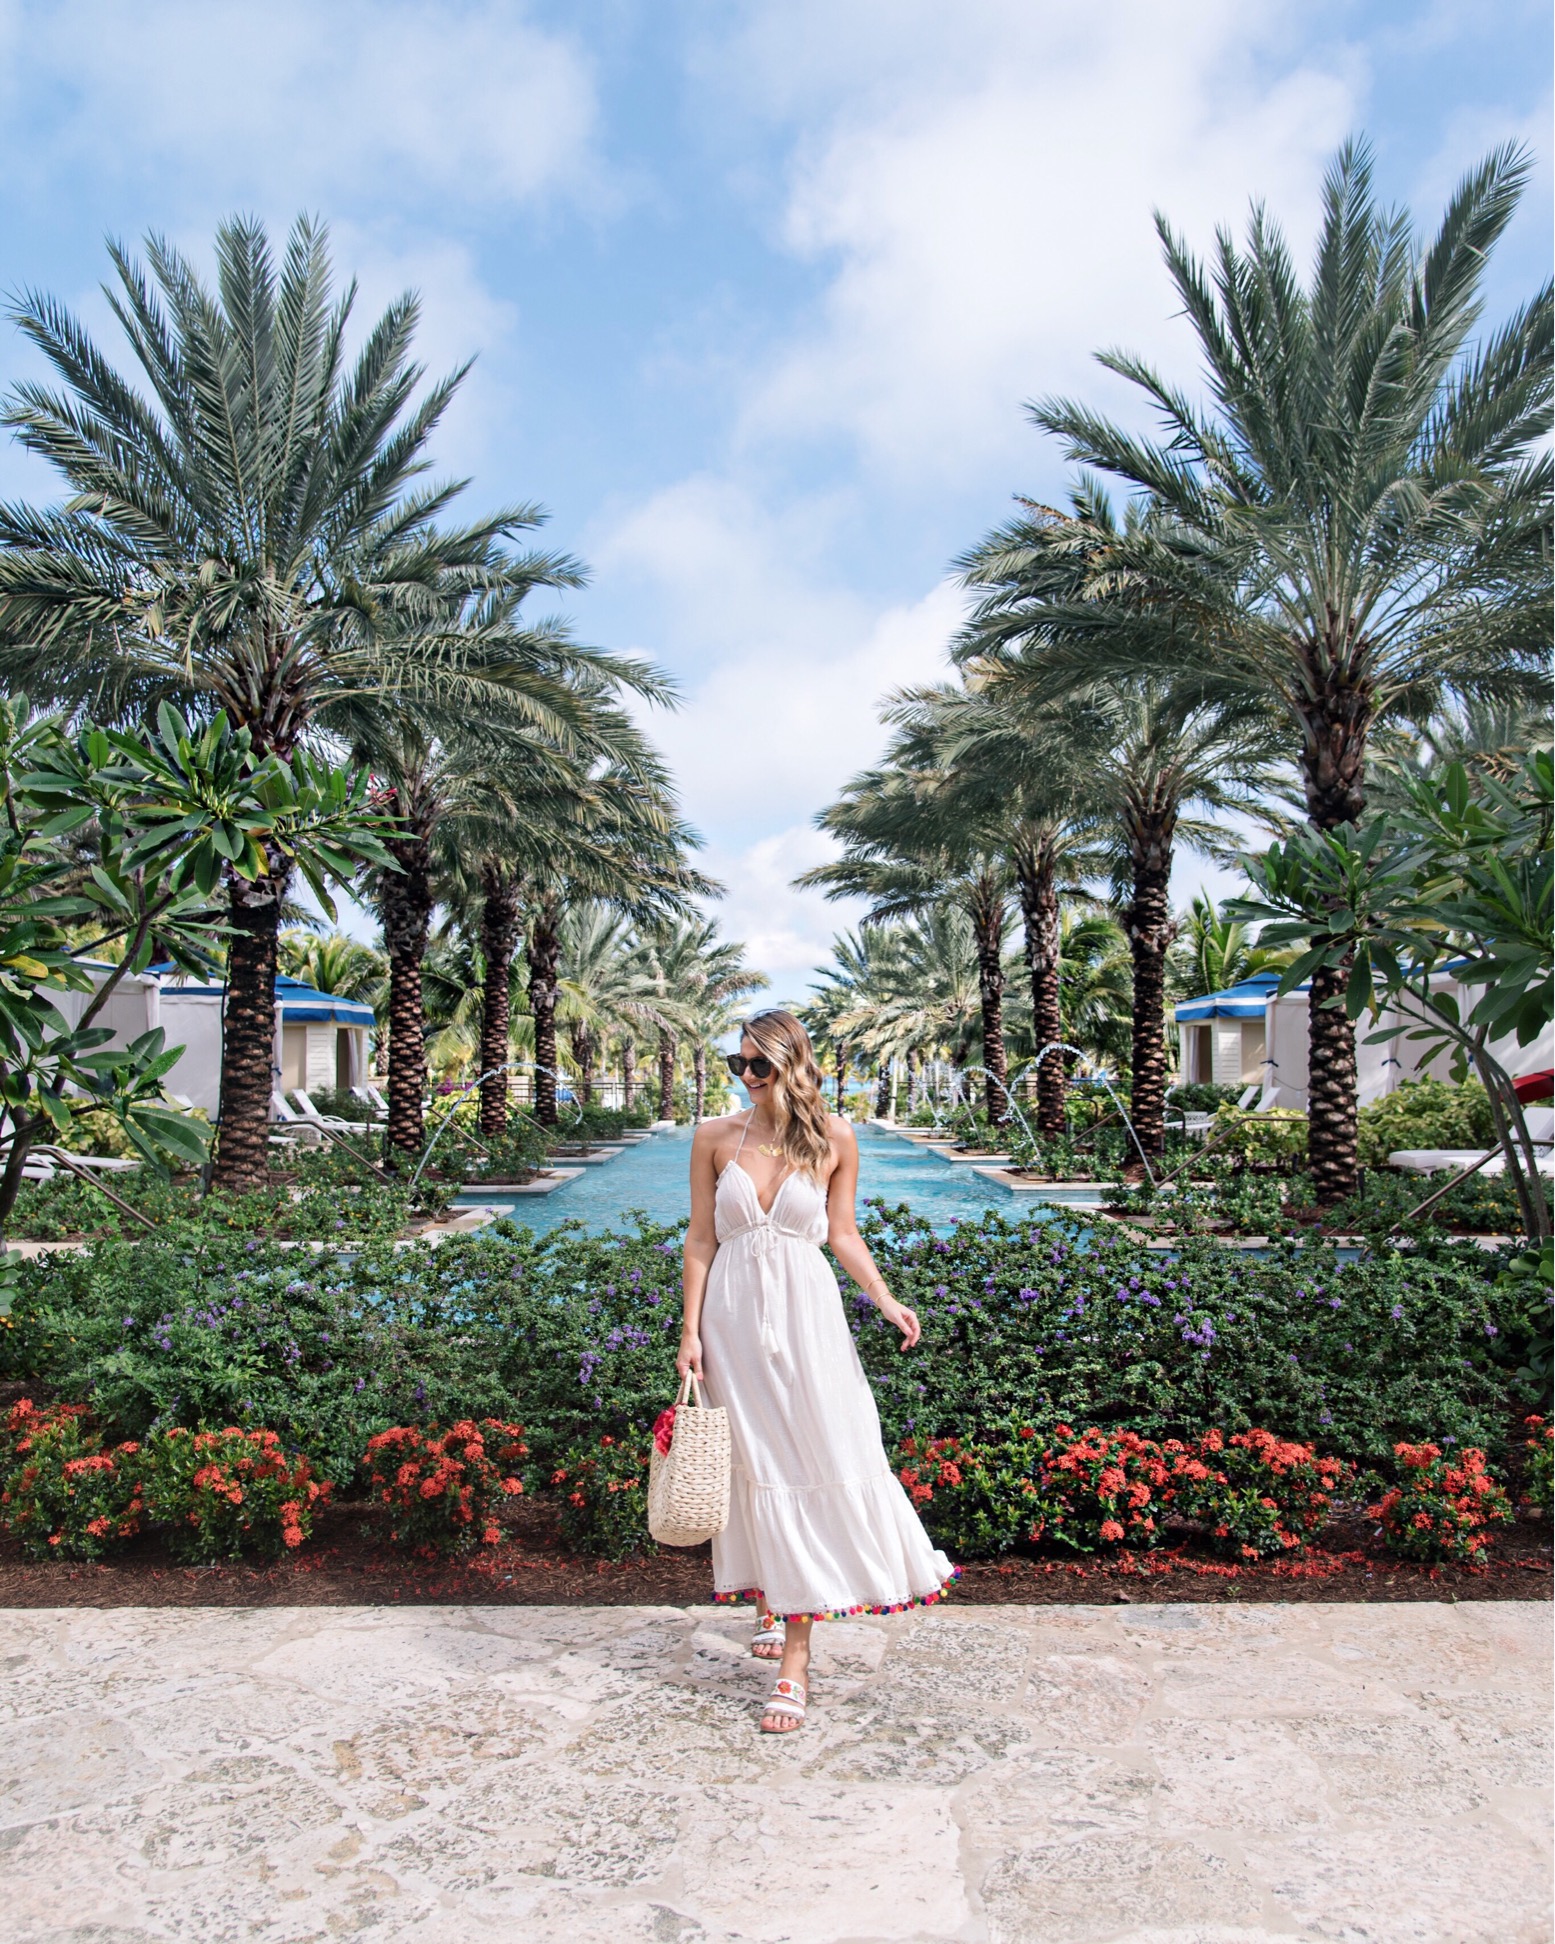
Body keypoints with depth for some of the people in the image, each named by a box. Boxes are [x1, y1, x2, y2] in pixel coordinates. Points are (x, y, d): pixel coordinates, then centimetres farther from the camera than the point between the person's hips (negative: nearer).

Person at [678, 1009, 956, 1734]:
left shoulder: (833, 1138, -2)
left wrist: (887, 1301, -2)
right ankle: (770, 1604, 28)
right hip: (733, 1314, 1)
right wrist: (690, 1332, -1)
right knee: (754, 1462, 8)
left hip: (806, 1314, -1)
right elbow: (701, 1239, 2)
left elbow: (842, 1234, 7)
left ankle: (794, 1659, 5)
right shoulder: (715, 1137, -1)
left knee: (815, 1454, -3)